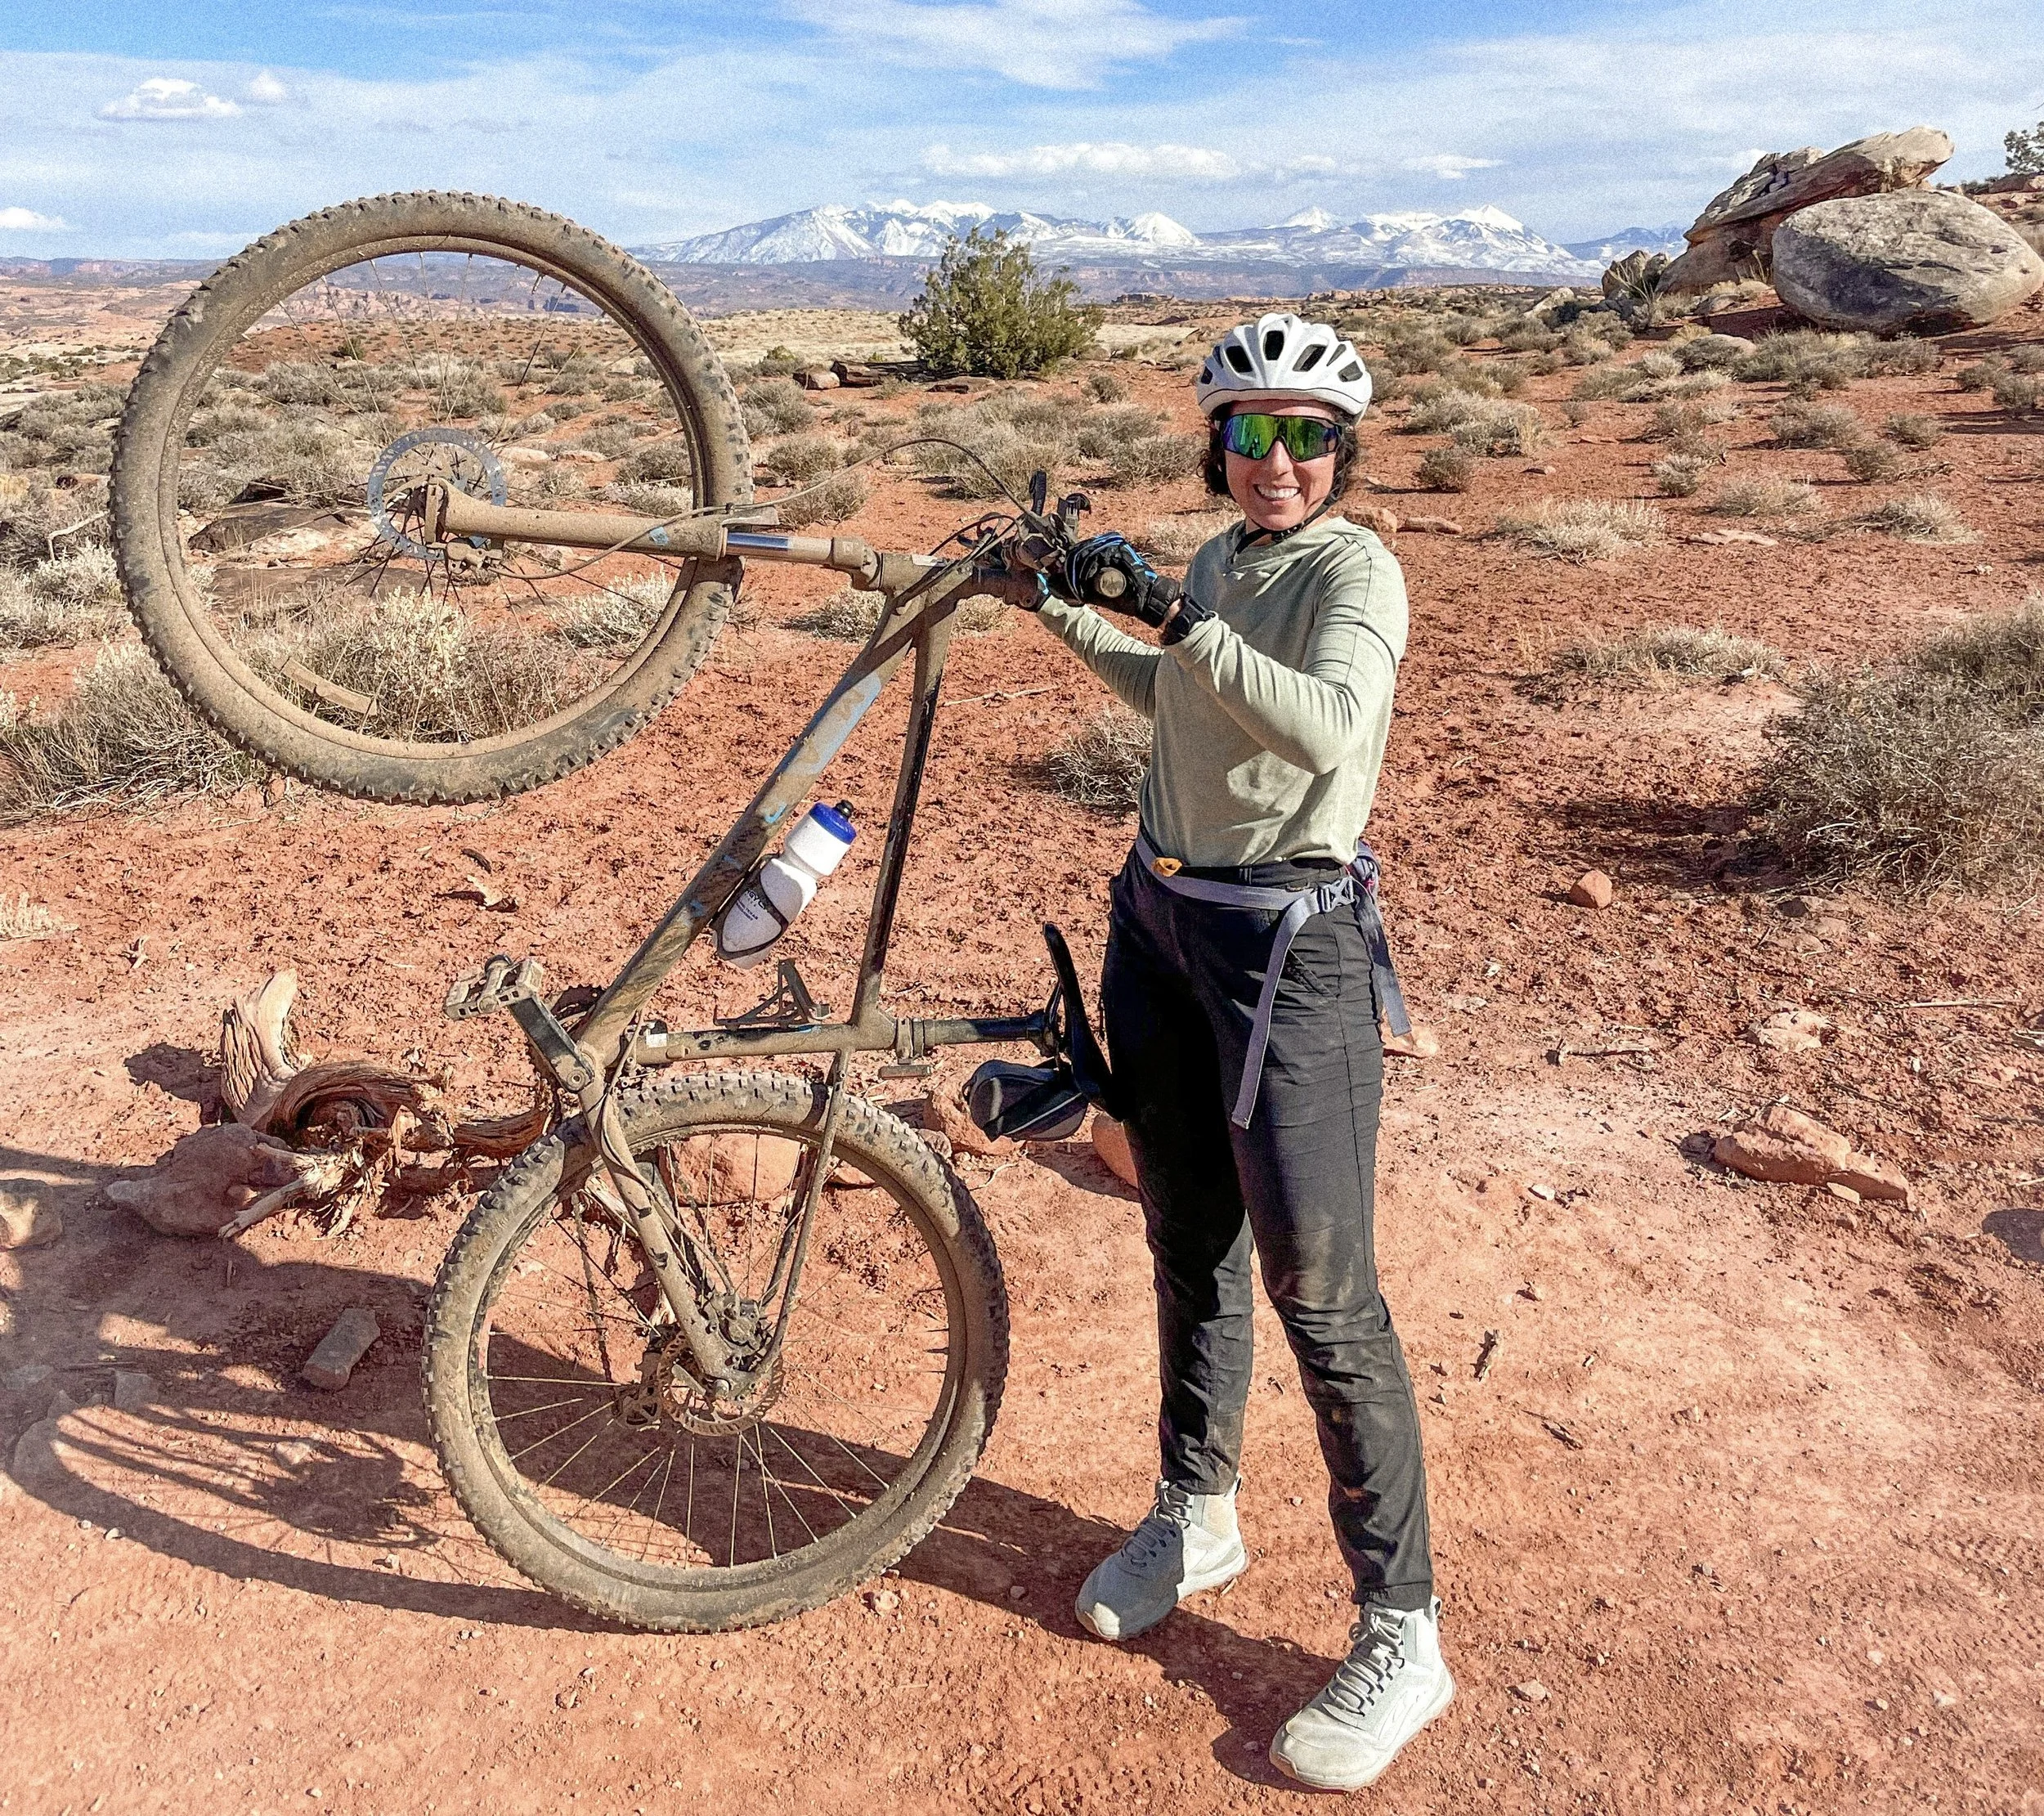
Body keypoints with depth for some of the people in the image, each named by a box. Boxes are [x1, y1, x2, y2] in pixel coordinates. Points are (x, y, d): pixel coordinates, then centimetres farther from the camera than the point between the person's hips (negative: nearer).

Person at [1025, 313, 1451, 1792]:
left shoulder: (1355, 571, -10)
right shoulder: (1218, 564, 12)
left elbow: (1328, 725, -29)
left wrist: (1179, 618, -27)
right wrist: (1066, 611, 27)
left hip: (1290, 945, -7)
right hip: (1162, 927, 8)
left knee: (1320, 1293, -5)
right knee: (1189, 1251, 18)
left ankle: (1403, 1640, 10)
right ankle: (1197, 1518, 38)